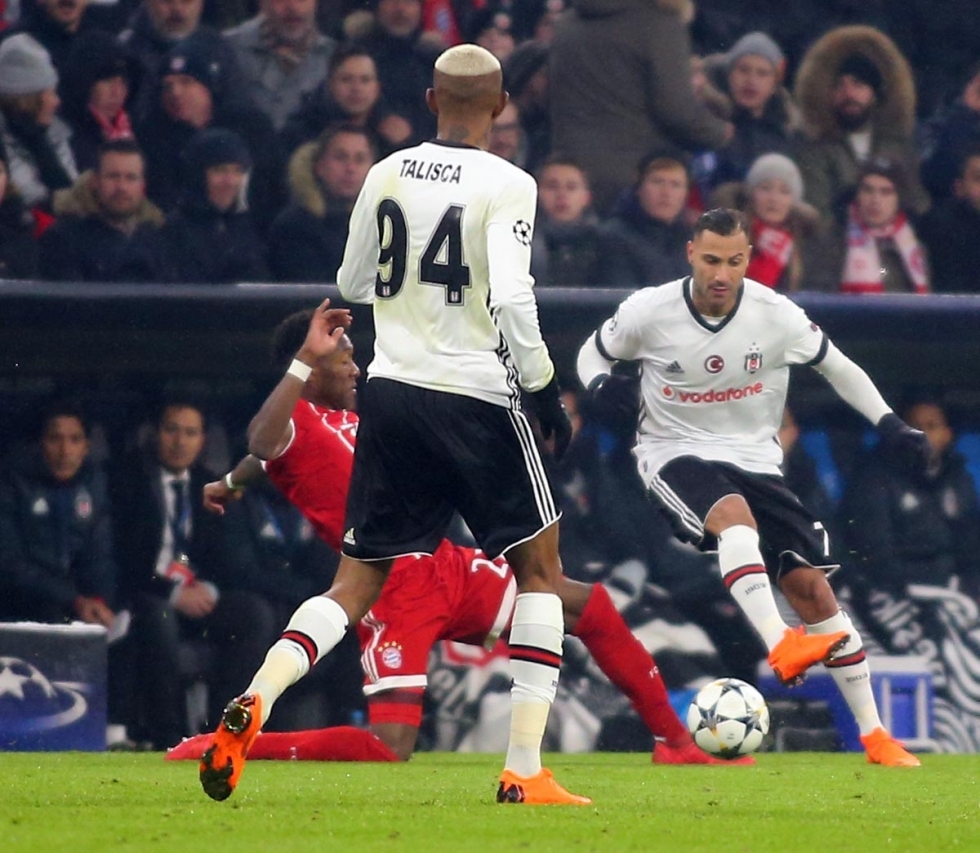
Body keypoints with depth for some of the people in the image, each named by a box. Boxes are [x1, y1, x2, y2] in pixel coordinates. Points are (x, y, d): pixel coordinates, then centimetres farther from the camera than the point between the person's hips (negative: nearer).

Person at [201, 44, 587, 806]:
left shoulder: (386, 176, 5)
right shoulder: (506, 186, -10)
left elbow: (353, 284, 17)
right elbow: (511, 300, -19)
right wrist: (545, 392, -8)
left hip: (392, 394, 4)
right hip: (476, 398, -4)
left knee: (359, 582, 10)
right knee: (540, 569, 11)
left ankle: (254, 702, -15)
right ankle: (525, 772, 3)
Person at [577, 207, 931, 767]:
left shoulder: (777, 316, -9)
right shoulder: (649, 311, -12)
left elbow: (837, 366, 7)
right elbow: (593, 353, 6)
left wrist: (890, 425, -1)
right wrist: (600, 384, -17)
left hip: (755, 457, 2)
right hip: (675, 453, -2)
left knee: (812, 587, -5)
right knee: (735, 515, -37)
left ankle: (875, 735, 5)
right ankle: (780, 645, -54)